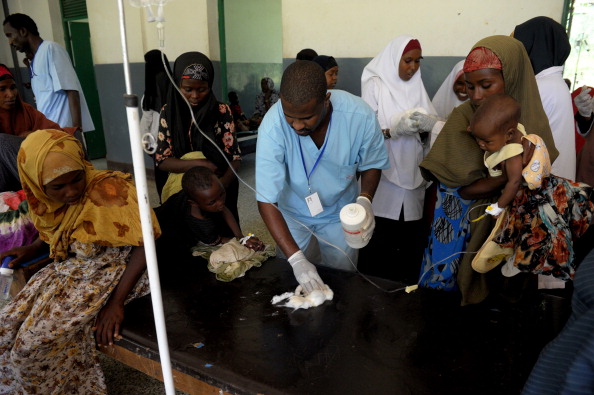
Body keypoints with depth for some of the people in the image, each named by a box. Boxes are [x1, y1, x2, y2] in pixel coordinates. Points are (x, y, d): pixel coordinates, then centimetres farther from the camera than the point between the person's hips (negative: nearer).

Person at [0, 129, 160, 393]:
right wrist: (32, 249, 7)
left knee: (37, 341, -16)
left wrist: (116, 302, -24)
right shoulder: (48, 201, -1)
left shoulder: (110, 190, -23)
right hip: (69, 270, 7)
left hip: (111, 272, -7)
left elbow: (144, 243, -24)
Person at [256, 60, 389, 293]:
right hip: (292, 214, 0)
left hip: (340, 213, 1)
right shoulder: (273, 126, -33)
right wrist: (296, 259, -36)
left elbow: (372, 164, -7)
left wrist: (365, 199, -26)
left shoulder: (360, 116, -28)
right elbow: (266, 201, -29)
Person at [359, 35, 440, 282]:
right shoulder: (375, 85, -3)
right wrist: (394, 129, -25)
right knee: (378, 244, -1)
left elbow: (431, 129, 8)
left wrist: (425, 127, -14)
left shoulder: (417, 87, 13)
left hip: (412, 177, 5)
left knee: (411, 241, 8)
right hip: (383, 177, -5)